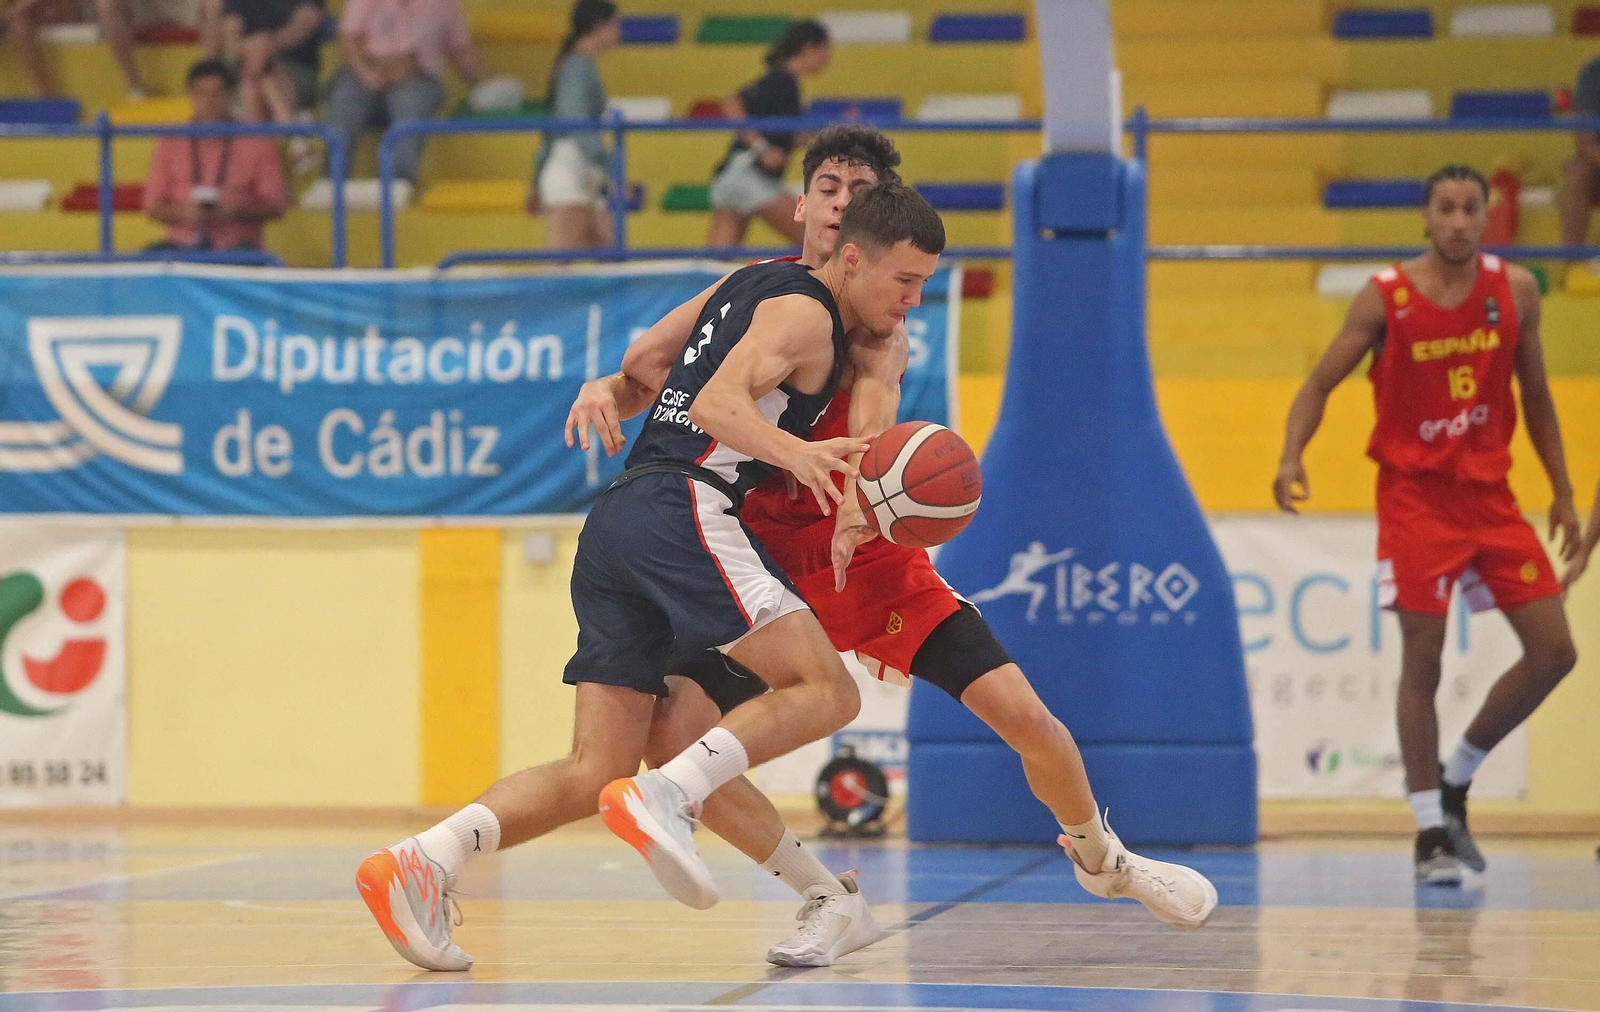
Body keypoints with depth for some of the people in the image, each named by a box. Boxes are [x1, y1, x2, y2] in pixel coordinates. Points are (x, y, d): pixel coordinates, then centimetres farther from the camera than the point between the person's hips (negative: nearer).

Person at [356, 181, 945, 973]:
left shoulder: (757, 284, 25)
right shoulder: (804, 313, -2)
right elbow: (716, 403, -18)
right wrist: (796, 454, -33)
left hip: (614, 521, 9)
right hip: (679, 508, -9)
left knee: (594, 774, 4)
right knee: (826, 691, -15)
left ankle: (419, 863, -9)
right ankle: (665, 800, -29)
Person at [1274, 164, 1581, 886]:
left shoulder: (1515, 290, 2)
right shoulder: (1385, 297, -8)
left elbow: (1535, 394, 13)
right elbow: (1320, 384, -4)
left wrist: (1563, 494, 13)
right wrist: (1291, 458, -21)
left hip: (1489, 493, 4)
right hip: (1415, 495, -4)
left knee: (1554, 651, -2)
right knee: (1422, 664, -7)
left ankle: (1455, 782, 16)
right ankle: (1431, 832, 1)